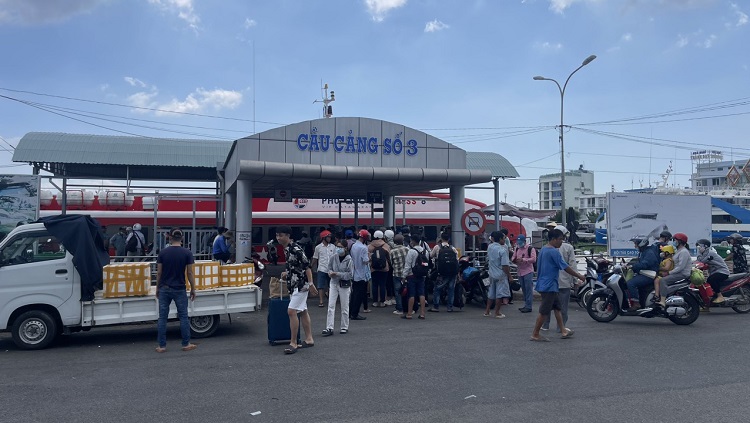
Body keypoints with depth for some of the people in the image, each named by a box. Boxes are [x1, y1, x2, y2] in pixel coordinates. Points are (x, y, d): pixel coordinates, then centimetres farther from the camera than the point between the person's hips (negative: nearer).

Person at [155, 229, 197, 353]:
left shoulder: (163, 253, -2)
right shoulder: (187, 253, -7)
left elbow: (159, 272, 0)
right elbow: (190, 273, -6)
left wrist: (157, 288, 12)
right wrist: (193, 289, 3)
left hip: (164, 289, 2)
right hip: (179, 290, -1)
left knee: (162, 317, 7)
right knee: (183, 317, 7)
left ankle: (162, 346, 9)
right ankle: (186, 344, 11)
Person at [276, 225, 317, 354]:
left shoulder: (296, 249, -18)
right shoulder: (286, 249, 11)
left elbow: (307, 266, -20)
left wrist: (311, 283, -22)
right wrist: (286, 273, 9)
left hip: (301, 284, -10)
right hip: (294, 285, 10)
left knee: (291, 311, -13)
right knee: (303, 311, 14)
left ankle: (293, 343, -7)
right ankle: (309, 339, 22)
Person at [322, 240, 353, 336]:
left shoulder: (349, 260, -13)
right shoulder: (333, 257, -4)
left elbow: (350, 274, -14)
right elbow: (329, 268, 10)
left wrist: (337, 274, -21)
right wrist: (330, 272, -13)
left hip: (344, 285, -3)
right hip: (334, 283, 3)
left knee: (344, 307, 9)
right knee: (331, 306, -3)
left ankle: (344, 327, 23)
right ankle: (329, 328, -2)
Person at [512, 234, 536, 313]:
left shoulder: (530, 249, -7)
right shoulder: (517, 249, 16)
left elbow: (534, 259, -17)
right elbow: (513, 257, 17)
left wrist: (523, 259, -25)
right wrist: (514, 260, -8)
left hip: (528, 272, -7)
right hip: (520, 272, 7)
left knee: (529, 289, -7)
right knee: (524, 290, 13)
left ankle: (528, 307, -7)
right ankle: (526, 305, 20)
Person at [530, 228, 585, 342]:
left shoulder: (543, 250, 12)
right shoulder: (553, 251, -17)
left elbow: (538, 267, 19)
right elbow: (565, 267, -15)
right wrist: (579, 276, -4)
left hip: (544, 284, 10)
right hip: (549, 286, -10)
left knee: (557, 307, 15)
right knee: (544, 311, -4)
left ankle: (563, 331, 21)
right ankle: (535, 334, 2)